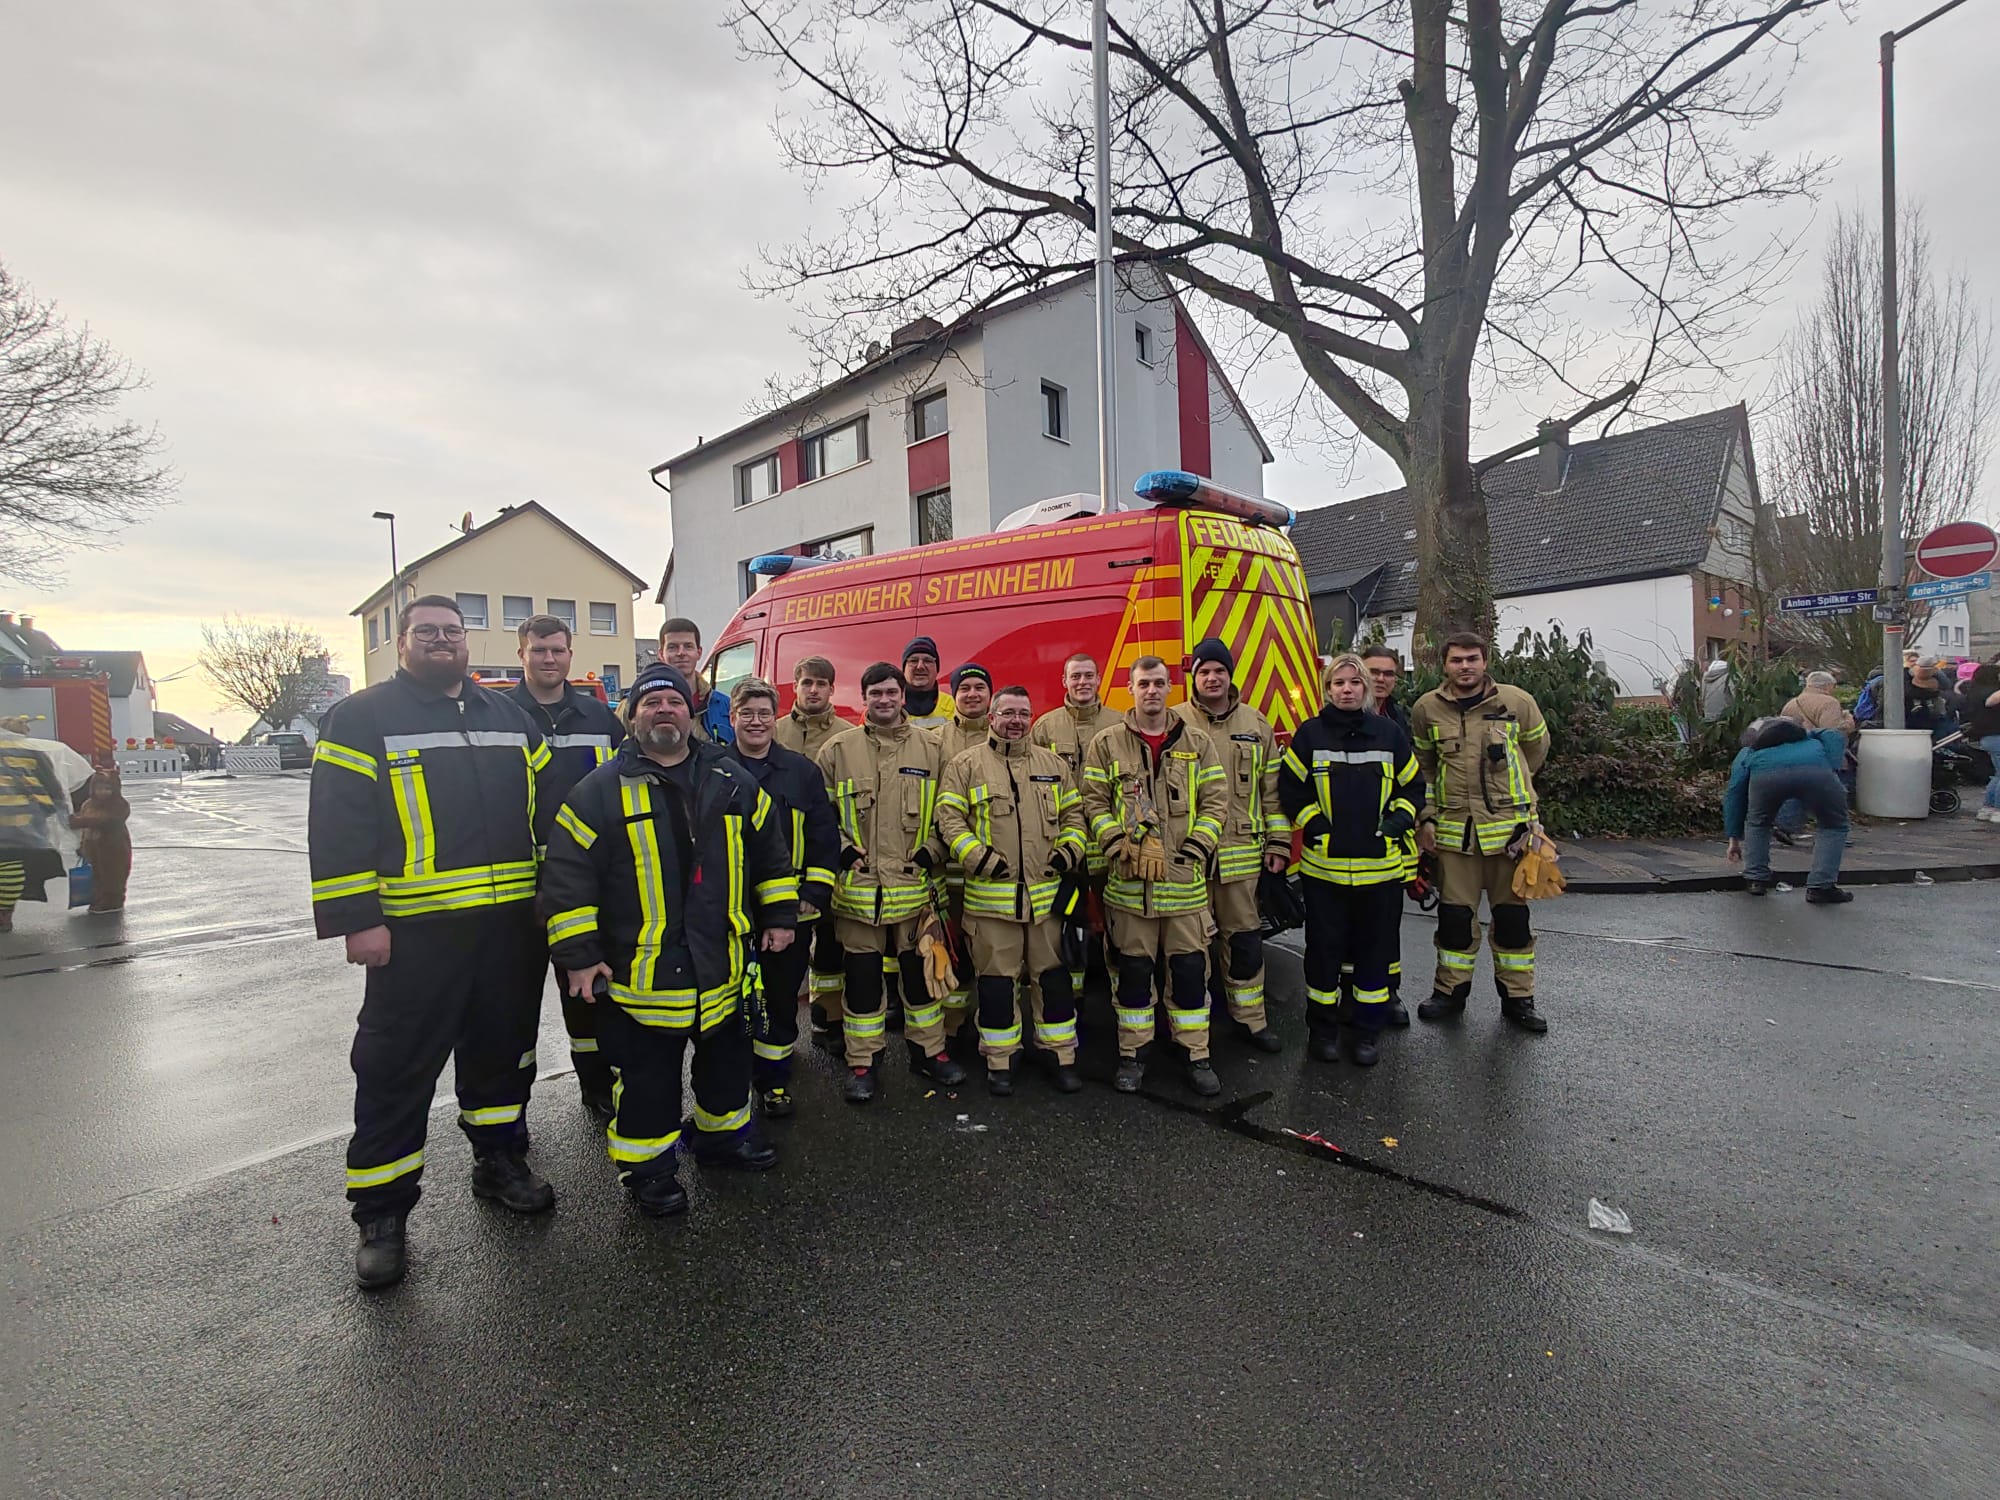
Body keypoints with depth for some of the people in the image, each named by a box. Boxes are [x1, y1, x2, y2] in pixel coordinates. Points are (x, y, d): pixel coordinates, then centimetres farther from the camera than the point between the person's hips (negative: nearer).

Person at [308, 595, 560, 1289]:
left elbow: (547, 806, 17)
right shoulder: (362, 718, -2)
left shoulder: (509, 717, 13)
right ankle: (381, 1209, 19)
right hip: (417, 931, -4)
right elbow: (337, 825, -7)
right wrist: (355, 919, -13)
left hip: (513, 925, 5)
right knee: (397, 1068, 3)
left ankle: (499, 1159, 34)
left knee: (503, 1049, 16)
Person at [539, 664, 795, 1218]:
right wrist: (578, 954, -10)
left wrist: (779, 915, 10)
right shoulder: (602, 790, -7)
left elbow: (770, 850, 13)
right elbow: (568, 875, -8)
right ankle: (646, 1166, 27)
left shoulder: (731, 779, 4)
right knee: (648, 1073, 7)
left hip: (722, 963, 4)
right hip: (640, 967, -4)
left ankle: (724, 1133, 41)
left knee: (727, 1056, 19)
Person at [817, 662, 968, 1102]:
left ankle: (928, 1051, 29)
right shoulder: (837, 749, 2)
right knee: (862, 975, 7)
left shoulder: (931, 747, 5)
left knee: (921, 968, 12)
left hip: (914, 884, 1)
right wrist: (841, 850, -6)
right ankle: (861, 1062, 21)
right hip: (858, 885, -1)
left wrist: (931, 851, -2)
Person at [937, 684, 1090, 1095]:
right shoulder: (966, 764, 1)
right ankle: (999, 1062, 21)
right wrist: (978, 857, -15)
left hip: (1047, 894, 3)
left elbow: (1073, 814, 18)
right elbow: (949, 818, -4)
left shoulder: (1052, 764, 13)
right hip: (991, 895, -3)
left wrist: (1069, 851, 2)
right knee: (996, 980, 6)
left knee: (1053, 976, 11)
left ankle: (1063, 1057, 24)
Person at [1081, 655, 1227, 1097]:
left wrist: (1195, 849, -7)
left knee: (1190, 966, 7)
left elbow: (1214, 801, 5)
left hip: (1185, 878, 1)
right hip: (1129, 880, -1)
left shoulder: (1198, 743, 7)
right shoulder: (1107, 744, 3)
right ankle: (1132, 1055, 23)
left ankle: (1197, 1056, 21)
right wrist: (1121, 849, -11)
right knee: (1133, 967, 9)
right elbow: (1094, 802, 1)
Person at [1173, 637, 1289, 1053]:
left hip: (1241, 852, 3)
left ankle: (1251, 1018, 26)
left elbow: (1272, 787, 11)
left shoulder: (1256, 725, 9)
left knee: (1244, 935, 11)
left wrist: (1278, 840, 7)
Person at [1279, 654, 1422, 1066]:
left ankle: (1367, 1030, 24)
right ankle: (1323, 1027, 22)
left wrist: (1396, 823, -2)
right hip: (1324, 864, -1)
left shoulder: (1389, 733, 6)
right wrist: (1314, 825, -7)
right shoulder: (1310, 734, 0)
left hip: (1380, 865, 2)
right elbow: (1290, 788, 2)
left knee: (1375, 947, 9)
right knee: (1324, 947, 6)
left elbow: (1413, 786, 12)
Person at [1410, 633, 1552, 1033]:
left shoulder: (1517, 702, -1)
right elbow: (1422, 767, 12)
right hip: (1452, 829, 1)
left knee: (1512, 913, 8)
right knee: (1455, 913, 8)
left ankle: (1517, 997, 22)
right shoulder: (1427, 709, 2)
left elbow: (1535, 749, 16)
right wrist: (1426, 817, 6)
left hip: (1509, 827, 0)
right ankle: (1451, 991, 22)